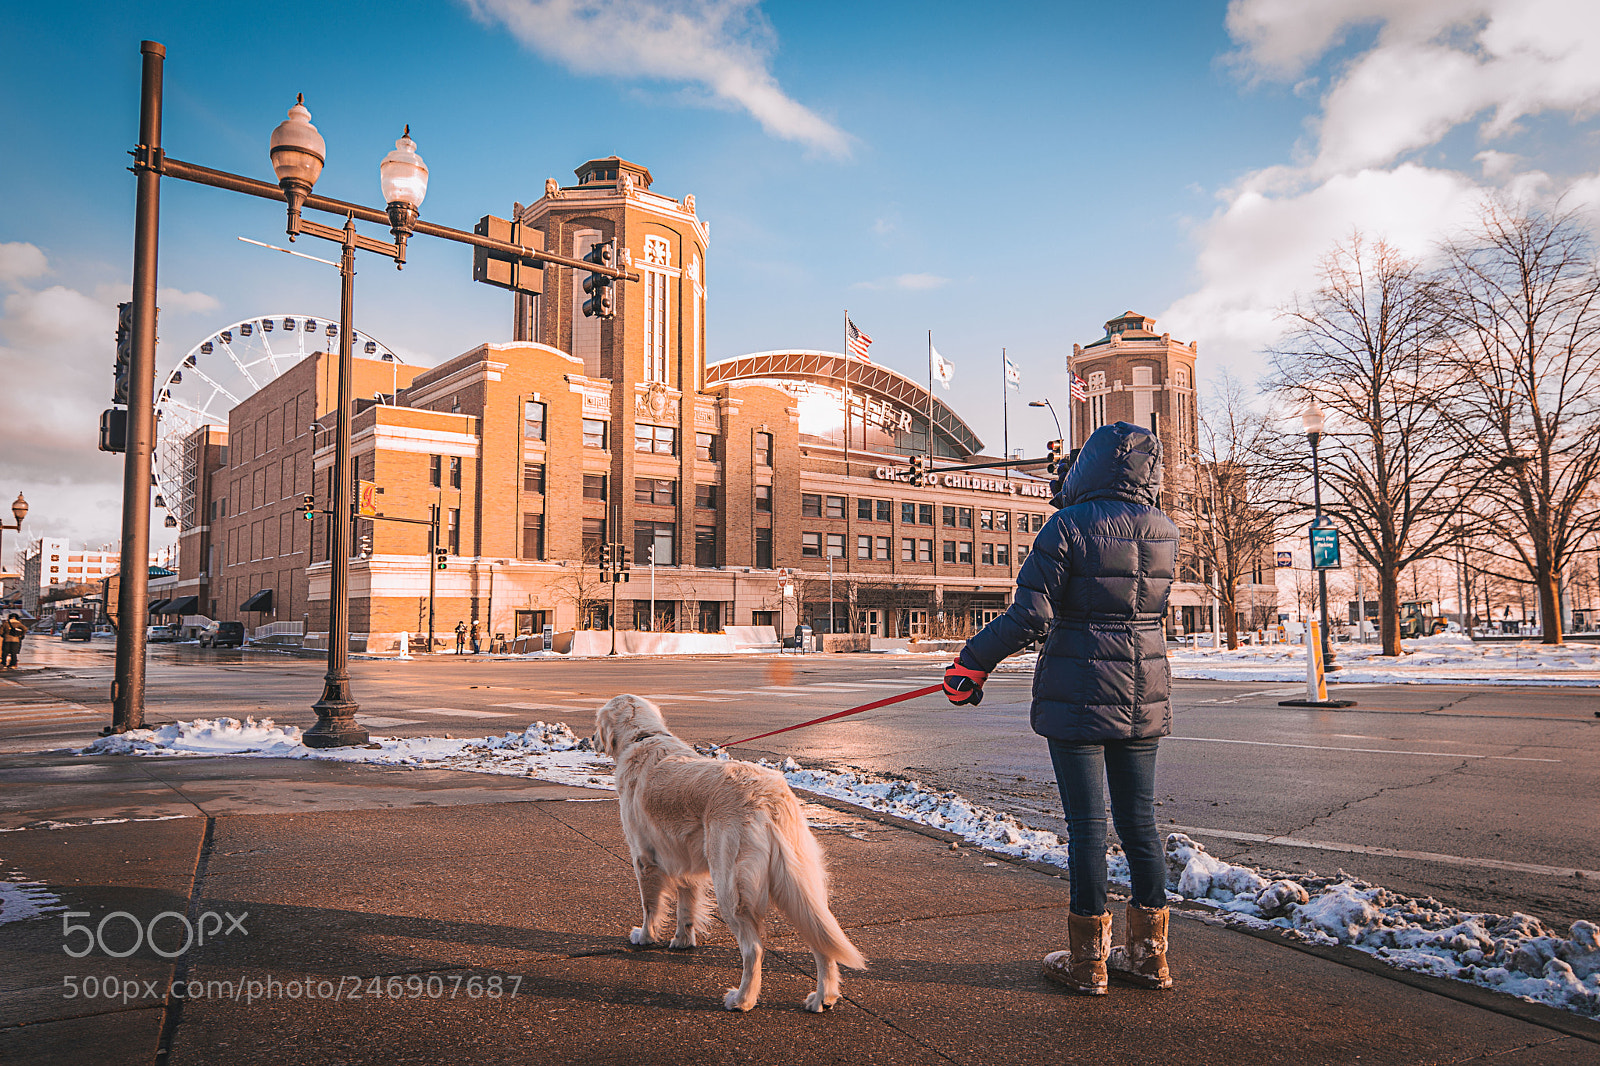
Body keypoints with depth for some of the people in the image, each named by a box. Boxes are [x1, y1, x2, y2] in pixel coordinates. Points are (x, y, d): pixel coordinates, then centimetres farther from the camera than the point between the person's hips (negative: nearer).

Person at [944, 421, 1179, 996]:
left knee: (1086, 824, 1)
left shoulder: (1069, 526, -13)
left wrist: (972, 662, -6)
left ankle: (1087, 961, 11)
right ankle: (1149, 955, 22)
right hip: (1144, 696, 6)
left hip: (1078, 695, -5)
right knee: (1139, 821, 13)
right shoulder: (1164, 532, 4)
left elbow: (1031, 616, -18)